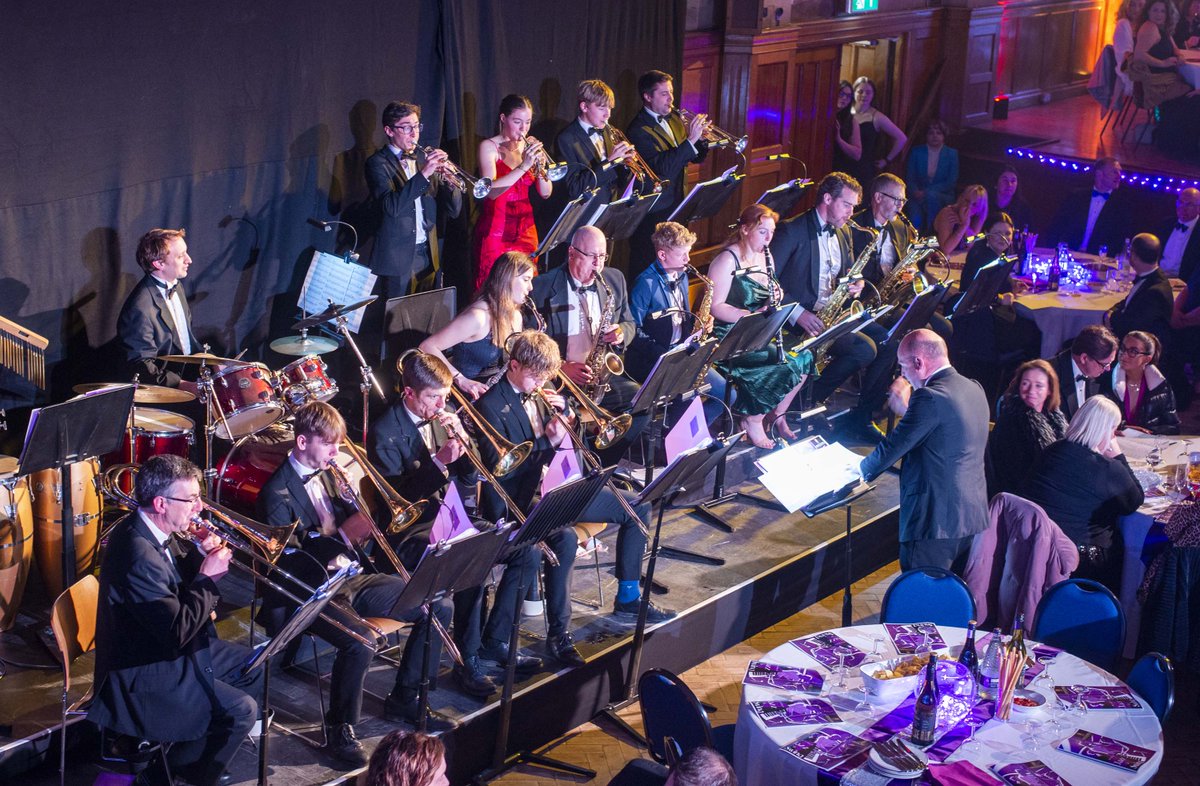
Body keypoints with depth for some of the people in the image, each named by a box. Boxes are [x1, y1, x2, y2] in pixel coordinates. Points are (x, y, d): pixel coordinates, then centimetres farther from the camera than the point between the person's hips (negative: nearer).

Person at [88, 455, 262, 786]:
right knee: (241, 710, -14)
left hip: (166, 649, 10)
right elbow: (178, 631, -31)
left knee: (252, 666, 15)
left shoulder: (156, 533, -3)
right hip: (142, 675, -10)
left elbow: (179, 582, 13)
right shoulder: (137, 554, -32)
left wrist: (200, 554, -6)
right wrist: (208, 577, -21)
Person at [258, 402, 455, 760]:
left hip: (353, 577, 8)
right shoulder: (277, 493, -11)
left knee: (438, 609, -1)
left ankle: (404, 699, 13)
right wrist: (342, 536, -28)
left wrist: (363, 521, -4)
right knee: (362, 641, -36)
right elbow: (289, 561, -20)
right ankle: (340, 728, -12)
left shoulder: (326, 476, 13)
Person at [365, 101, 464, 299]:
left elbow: (453, 210, 7)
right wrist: (424, 173, -27)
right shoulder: (378, 163, -5)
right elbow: (391, 206, -22)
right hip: (398, 258, -5)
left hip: (427, 255, 5)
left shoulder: (424, 158, 10)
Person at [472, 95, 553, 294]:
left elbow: (545, 193, 4)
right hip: (496, 230, -5)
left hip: (525, 229, 5)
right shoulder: (490, 146, -5)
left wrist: (540, 167, -14)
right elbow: (491, 191, -20)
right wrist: (524, 166, -25)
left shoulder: (528, 147, 9)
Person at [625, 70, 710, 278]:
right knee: (646, 268, 0)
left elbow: (696, 158, 13)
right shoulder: (638, 130, -16)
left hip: (676, 207, 8)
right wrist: (690, 139, -29)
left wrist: (700, 139, -8)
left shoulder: (674, 119, 10)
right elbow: (663, 167, -27)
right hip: (652, 214, -8)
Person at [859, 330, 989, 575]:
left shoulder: (930, 397, -17)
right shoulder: (974, 389, 10)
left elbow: (892, 446, -12)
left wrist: (862, 470, 5)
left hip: (935, 521, -9)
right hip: (973, 515, 9)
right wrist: (906, 410, 19)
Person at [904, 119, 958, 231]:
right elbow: (910, 178, 8)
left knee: (931, 195, -38)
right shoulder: (916, 152, 8)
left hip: (943, 198, 0)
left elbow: (952, 182, -3)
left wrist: (926, 192, -15)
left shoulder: (952, 154, 3)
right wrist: (916, 192, -16)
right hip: (919, 196, 0)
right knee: (916, 219, -34)